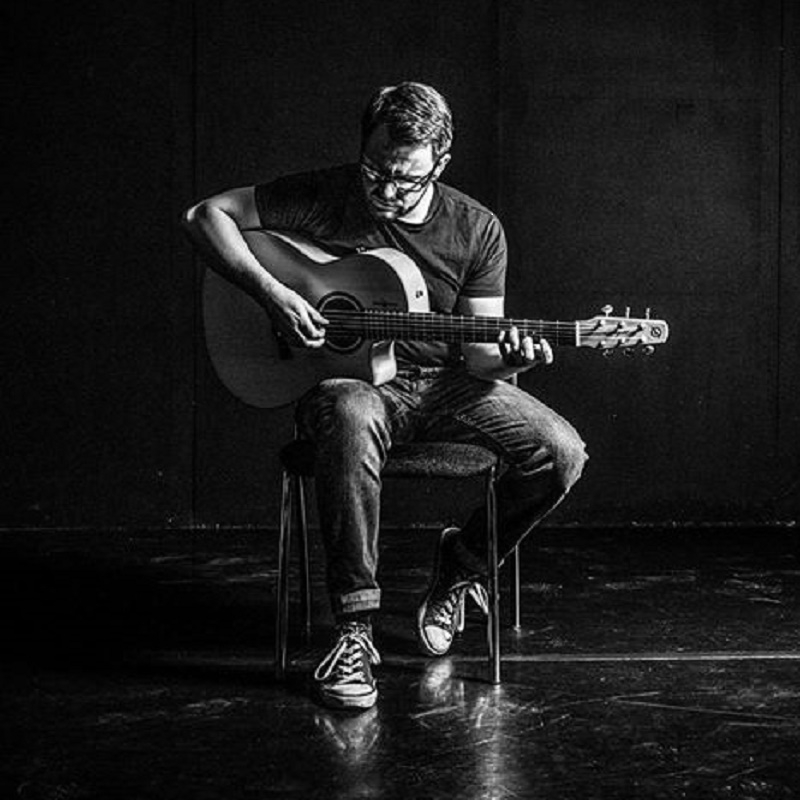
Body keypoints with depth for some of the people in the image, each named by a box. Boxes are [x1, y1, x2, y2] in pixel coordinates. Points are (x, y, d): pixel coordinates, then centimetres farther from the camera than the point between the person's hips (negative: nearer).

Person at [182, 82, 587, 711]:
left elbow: (477, 351, 1)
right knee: (350, 419, -42)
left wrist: (506, 358, -24)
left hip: (445, 383, 3)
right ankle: (355, 630, -33)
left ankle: (463, 562, 11)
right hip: (351, 378, -3)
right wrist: (271, 294, -17)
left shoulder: (476, 230, 0)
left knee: (560, 453, -19)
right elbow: (205, 215, -5)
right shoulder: (324, 198, -6)